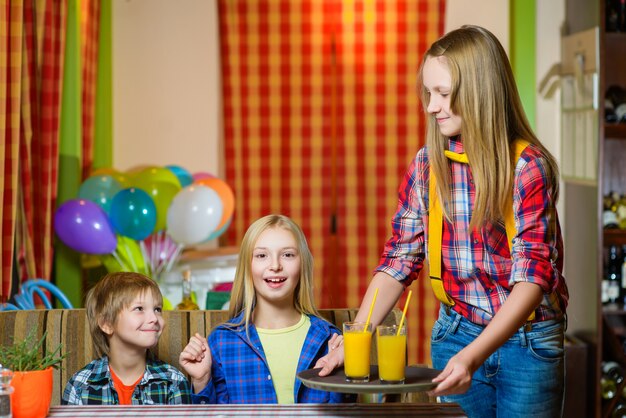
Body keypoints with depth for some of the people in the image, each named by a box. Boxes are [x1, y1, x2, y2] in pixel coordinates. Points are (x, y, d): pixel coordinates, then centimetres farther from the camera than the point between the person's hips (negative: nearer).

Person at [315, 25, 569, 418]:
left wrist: (474, 355, -32)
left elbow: (533, 273, -20)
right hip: (455, 335, 3)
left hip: (528, 342, -3)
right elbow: (399, 260, 1)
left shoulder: (528, 166, -14)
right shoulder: (427, 165, -1)